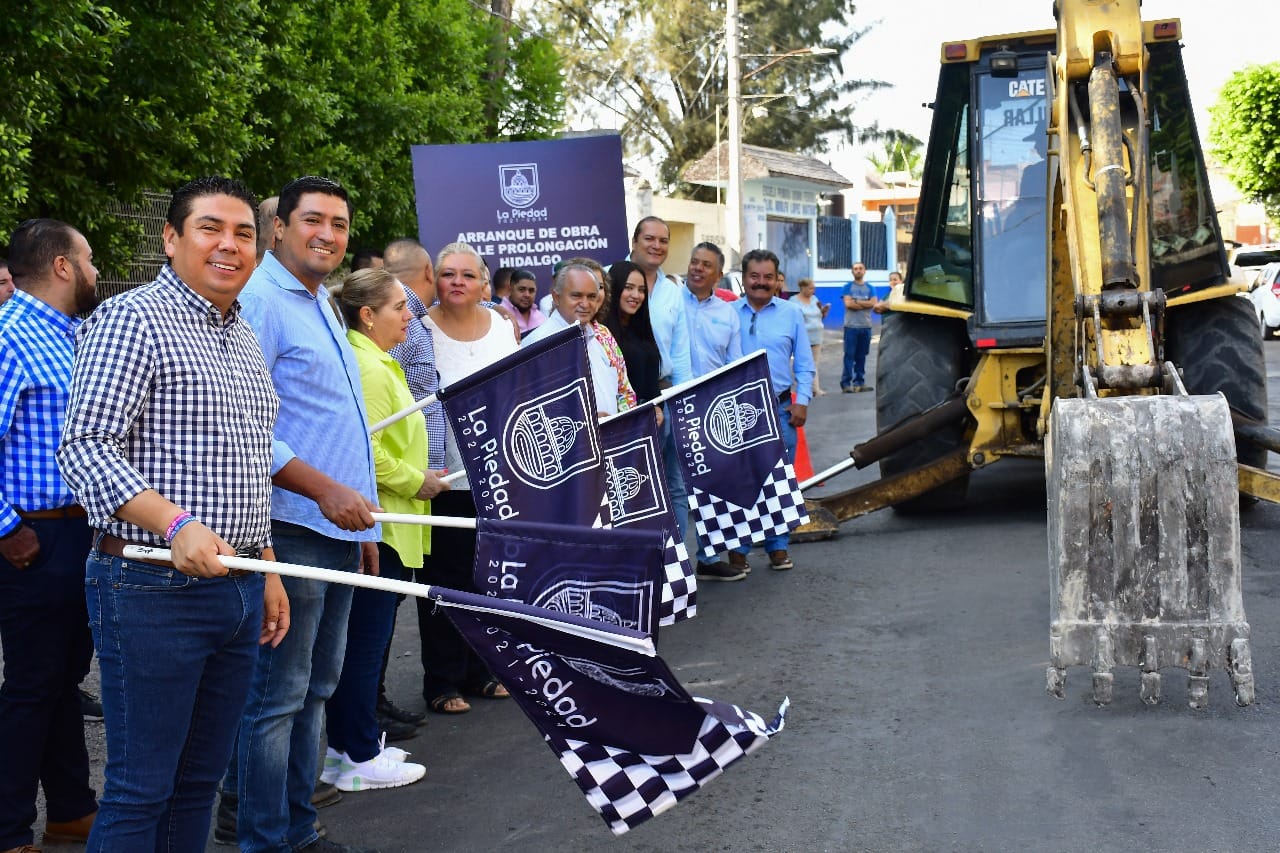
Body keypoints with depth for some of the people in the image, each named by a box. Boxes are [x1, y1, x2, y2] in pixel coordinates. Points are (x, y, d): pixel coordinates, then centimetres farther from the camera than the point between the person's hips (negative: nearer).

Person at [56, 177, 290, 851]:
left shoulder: (245, 339, 18)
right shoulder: (131, 319, -8)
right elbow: (85, 448, -17)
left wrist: (266, 569, 19)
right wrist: (176, 524, -29)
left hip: (238, 589, 8)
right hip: (152, 590, -8)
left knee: (200, 780, 14)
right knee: (140, 793, -2)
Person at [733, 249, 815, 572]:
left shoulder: (791, 313, 7)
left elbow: (804, 364, 9)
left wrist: (802, 400, -2)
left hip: (780, 408, 1)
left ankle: (778, 547, 14)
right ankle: (738, 548, 9)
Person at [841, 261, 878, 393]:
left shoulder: (869, 288, 13)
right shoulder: (848, 287, 4)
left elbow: (874, 303, -3)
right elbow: (848, 304, -11)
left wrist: (857, 302, -9)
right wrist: (866, 304, -5)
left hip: (866, 326, 3)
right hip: (851, 326, -3)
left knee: (861, 356, 7)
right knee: (849, 355, -7)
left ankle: (859, 382, 12)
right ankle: (846, 383, -7)